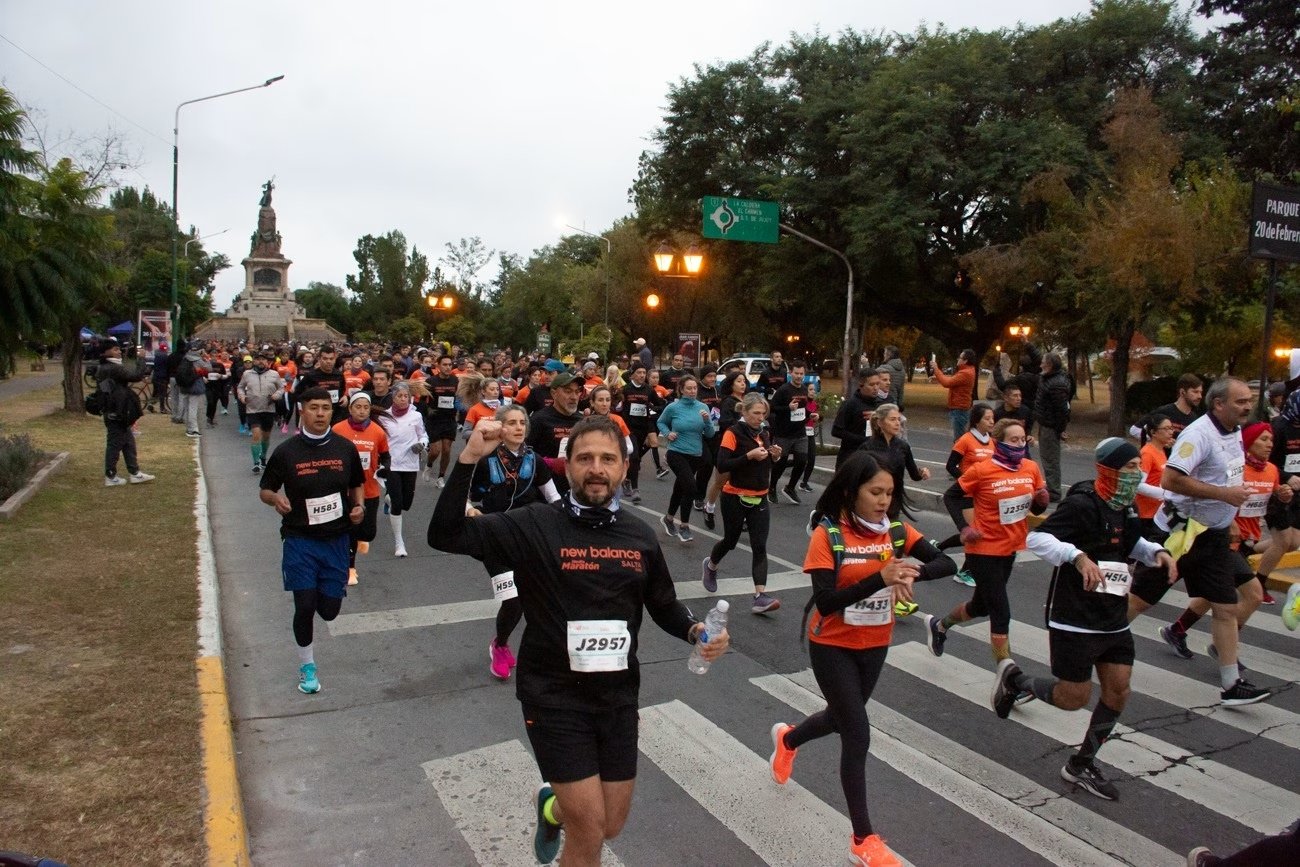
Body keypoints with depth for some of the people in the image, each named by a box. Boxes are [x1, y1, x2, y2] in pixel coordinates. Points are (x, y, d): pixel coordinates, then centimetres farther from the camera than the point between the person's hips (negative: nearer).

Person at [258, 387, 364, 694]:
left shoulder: (346, 448, -1)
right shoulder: (286, 451, -7)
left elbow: (357, 484, 13)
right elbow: (264, 490, 2)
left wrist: (359, 506, -7)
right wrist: (276, 498, -21)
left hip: (336, 540, 2)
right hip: (300, 540, -2)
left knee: (329, 609, 6)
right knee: (304, 606, -3)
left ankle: (317, 598, 46)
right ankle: (307, 667, 22)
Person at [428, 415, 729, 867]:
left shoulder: (640, 536, 0)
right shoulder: (534, 525, -13)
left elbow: (664, 606, 13)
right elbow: (445, 535, -21)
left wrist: (696, 631, -8)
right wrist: (469, 458, -31)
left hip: (618, 695, 4)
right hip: (553, 696, -4)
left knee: (611, 826, 18)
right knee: (588, 830, -1)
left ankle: (553, 806, 51)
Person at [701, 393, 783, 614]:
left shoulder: (764, 433, 8)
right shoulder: (733, 434, -13)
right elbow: (722, 466, -21)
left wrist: (775, 456, -2)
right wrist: (749, 455, -27)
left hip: (759, 499, 5)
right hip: (735, 498, -5)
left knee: (760, 547, -5)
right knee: (731, 540, 13)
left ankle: (760, 597, -8)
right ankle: (710, 566, 45)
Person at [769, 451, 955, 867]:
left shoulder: (896, 532, -7)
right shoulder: (828, 534, -20)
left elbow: (947, 564, -13)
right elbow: (825, 602, -26)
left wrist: (913, 572, -34)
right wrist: (881, 577, -36)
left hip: (875, 646, 5)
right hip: (833, 647, -5)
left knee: (843, 720, 23)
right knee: (858, 735, -4)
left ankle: (787, 739, 56)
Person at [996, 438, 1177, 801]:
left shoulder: (1126, 509, 8)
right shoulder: (1083, 505, -19)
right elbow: (1036, 539, -26)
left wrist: (1156, 551, 7)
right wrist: (1078, 556, -40)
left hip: (1113, 619, 8)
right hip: (1074, 619, -8)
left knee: (1118, 691, 8)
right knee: (1074, 698, -1)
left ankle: (1082, 764, 25)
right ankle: (1013, 679, 26)